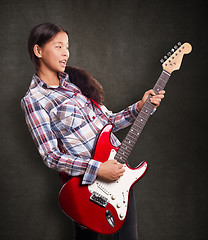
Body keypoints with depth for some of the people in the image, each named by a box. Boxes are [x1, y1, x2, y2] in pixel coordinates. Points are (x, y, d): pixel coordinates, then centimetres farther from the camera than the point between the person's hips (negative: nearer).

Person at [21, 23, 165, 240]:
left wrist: (139, 107, -2)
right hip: (85, 180, -6)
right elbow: (50, 156, -15)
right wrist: (97, 169, -22)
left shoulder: (75, 79, 8)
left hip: (117, 168, 6)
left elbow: (108, 120, 11)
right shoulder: (33, 100, -11)